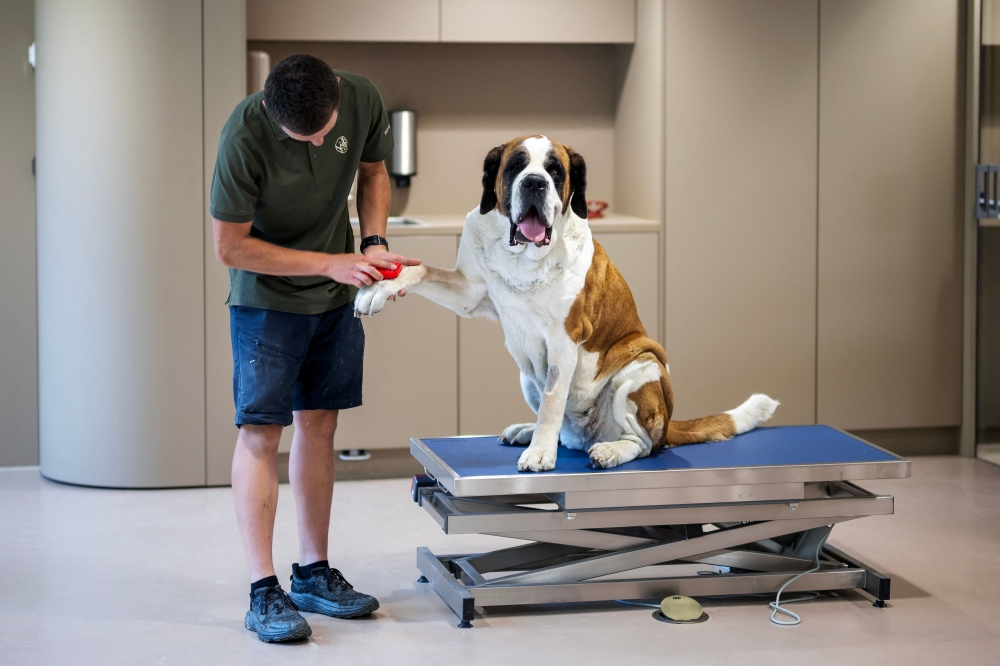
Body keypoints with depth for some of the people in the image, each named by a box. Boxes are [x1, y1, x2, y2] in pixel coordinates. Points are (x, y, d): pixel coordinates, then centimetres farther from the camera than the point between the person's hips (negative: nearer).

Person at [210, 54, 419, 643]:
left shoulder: (362, 99, -15)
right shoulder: (245, 136, -28)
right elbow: (230, 246, -21)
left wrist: (374, 242, -11)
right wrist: (329, 263, -22)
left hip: (338, 295, 5)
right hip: (267, 297, -4)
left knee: (320, 425, 9)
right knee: (261, 433, -7)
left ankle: (315, 572, 18)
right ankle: (264, 592, -3)